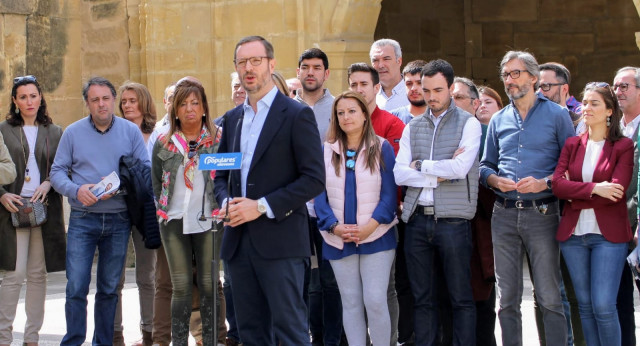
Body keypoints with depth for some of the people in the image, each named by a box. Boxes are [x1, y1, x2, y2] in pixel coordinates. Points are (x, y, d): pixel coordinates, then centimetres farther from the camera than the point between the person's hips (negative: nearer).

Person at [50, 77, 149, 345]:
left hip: (119, 221, 1)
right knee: (76, 287, -7)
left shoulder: (130, 131, 4)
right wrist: (76, 190, -16)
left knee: (109, 288, 9)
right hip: (83, 220, -1)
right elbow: (57, 172, 3)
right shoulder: (73, 132, 4)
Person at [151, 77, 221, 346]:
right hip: (174, 221, 2)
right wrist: (164, 211, 10)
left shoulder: (218, 138, 1)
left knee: (208, 285, 1)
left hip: (207, 220, -2)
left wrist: (220, 208, -3)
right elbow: (156, 183, 14)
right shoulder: (164, 143, 7)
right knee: (181, 286, 3)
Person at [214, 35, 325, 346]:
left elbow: (314, 179, -10)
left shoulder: (297, 115, -4)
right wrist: (225, 201, -1)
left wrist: (263, 207, -16)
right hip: (239, 241, 6)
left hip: (280, 241, -6)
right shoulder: (233, 118, 16)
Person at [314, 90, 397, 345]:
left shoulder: (382, 148, 2)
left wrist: (370, 226, -15)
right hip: (338, 241, 2)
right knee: (350, 303, 5)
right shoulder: (326, 151, 8)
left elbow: (389, 193, -3)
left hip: (376, 237, -2)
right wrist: (334, 227, -12)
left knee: (375, 301, -9)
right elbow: (319, 194, 4)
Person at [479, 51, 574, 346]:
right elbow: (485, 166, 18)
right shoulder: (498, 120, 14)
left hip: (542, 212, -4)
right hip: (504, 214, 4)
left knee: (550, 297, -4)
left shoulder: (556, 115, 3)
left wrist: (545, 183, -15)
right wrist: (495, 180, -3)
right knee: (507, 299, 7)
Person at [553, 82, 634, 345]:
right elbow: (557, 184, -4)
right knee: (585, 305, 8)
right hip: (573, 234, 4)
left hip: (608, 234, -4)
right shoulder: (572, 144, 10)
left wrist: (575, 195, -8)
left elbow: (616, 191, -13)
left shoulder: (623, 146, -1)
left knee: (603, 306, -9)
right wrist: (594, 189, -16)